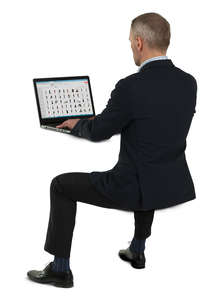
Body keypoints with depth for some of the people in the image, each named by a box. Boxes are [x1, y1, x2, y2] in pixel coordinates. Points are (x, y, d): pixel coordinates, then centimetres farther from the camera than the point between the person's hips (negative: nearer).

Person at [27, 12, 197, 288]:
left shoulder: (130, 87, -20)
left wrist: (77, 125, 17)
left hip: (133, 189, -7)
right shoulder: (189, 82, 1)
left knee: (61, 185, 13)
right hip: (175, 184, 7)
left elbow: (98, 132, -7)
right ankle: (137, 250, 45)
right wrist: (108, 119, 23)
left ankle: (60, 269, 19)